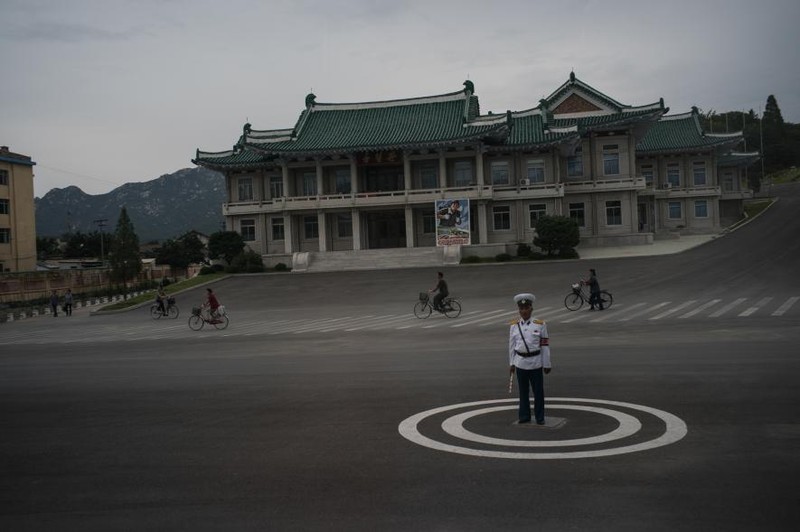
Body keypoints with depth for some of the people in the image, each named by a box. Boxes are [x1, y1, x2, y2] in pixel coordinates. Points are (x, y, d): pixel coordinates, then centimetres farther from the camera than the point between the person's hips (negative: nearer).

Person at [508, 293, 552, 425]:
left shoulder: (540, 325, -5)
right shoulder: (514, 325, 1)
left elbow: (545, 345, -3)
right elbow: (511, 346, 7)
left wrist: (547, 364, -2)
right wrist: (511, 363, 8)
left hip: (536, 363, -2)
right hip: (520, 363, 2)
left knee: (538, 391, 5)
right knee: (523, 391, 11)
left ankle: (540, 417, 17)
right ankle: (524, 416, 23)